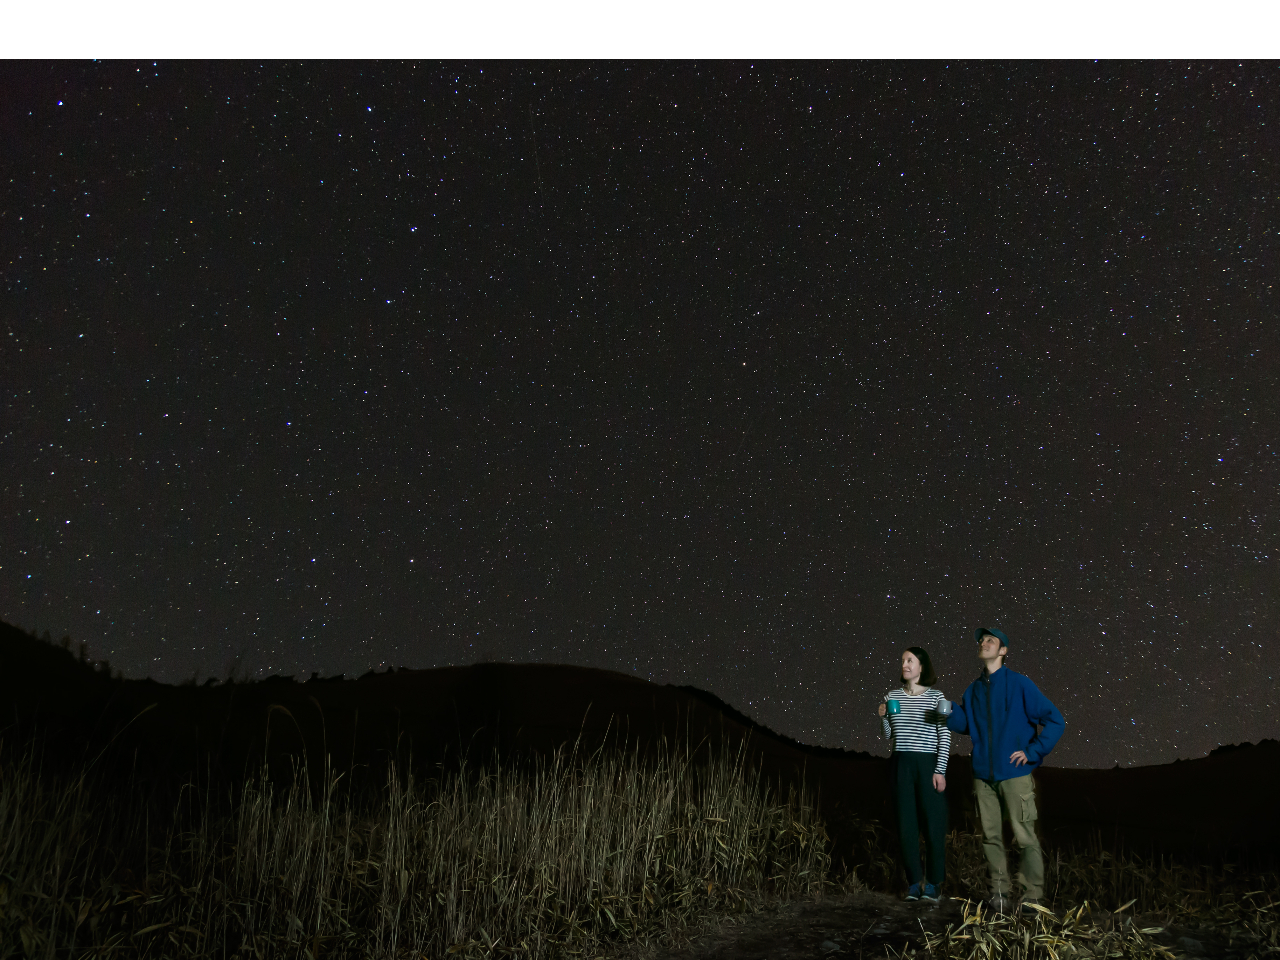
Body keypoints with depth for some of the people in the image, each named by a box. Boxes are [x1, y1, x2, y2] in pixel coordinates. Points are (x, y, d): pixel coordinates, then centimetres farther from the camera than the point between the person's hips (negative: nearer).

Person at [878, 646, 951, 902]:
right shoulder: (892, 696, 8)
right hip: (900, 764, 3)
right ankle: (914, 882, 15)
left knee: (934, 823, 0)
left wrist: (940, 770, -9)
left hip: (928, 764, -3)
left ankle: (934, 883, 13)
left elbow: (945, 736, -3)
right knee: (906, 824, 4)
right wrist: (883, 717, -5)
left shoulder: (936, 697, -1)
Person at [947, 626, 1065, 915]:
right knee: (991, 836, 8)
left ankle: (1032, 896, 10)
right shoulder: (974, 689, 10)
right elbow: (963, 726, 11)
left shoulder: (1019, 684, -5)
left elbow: (1054, 720, -6)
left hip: (1014, 775, -4)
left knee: (1024, 837, -2)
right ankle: (999, 892, 19)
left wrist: (1032, 753, -9)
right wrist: (951, 707, -8)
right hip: (983, 775, 4)